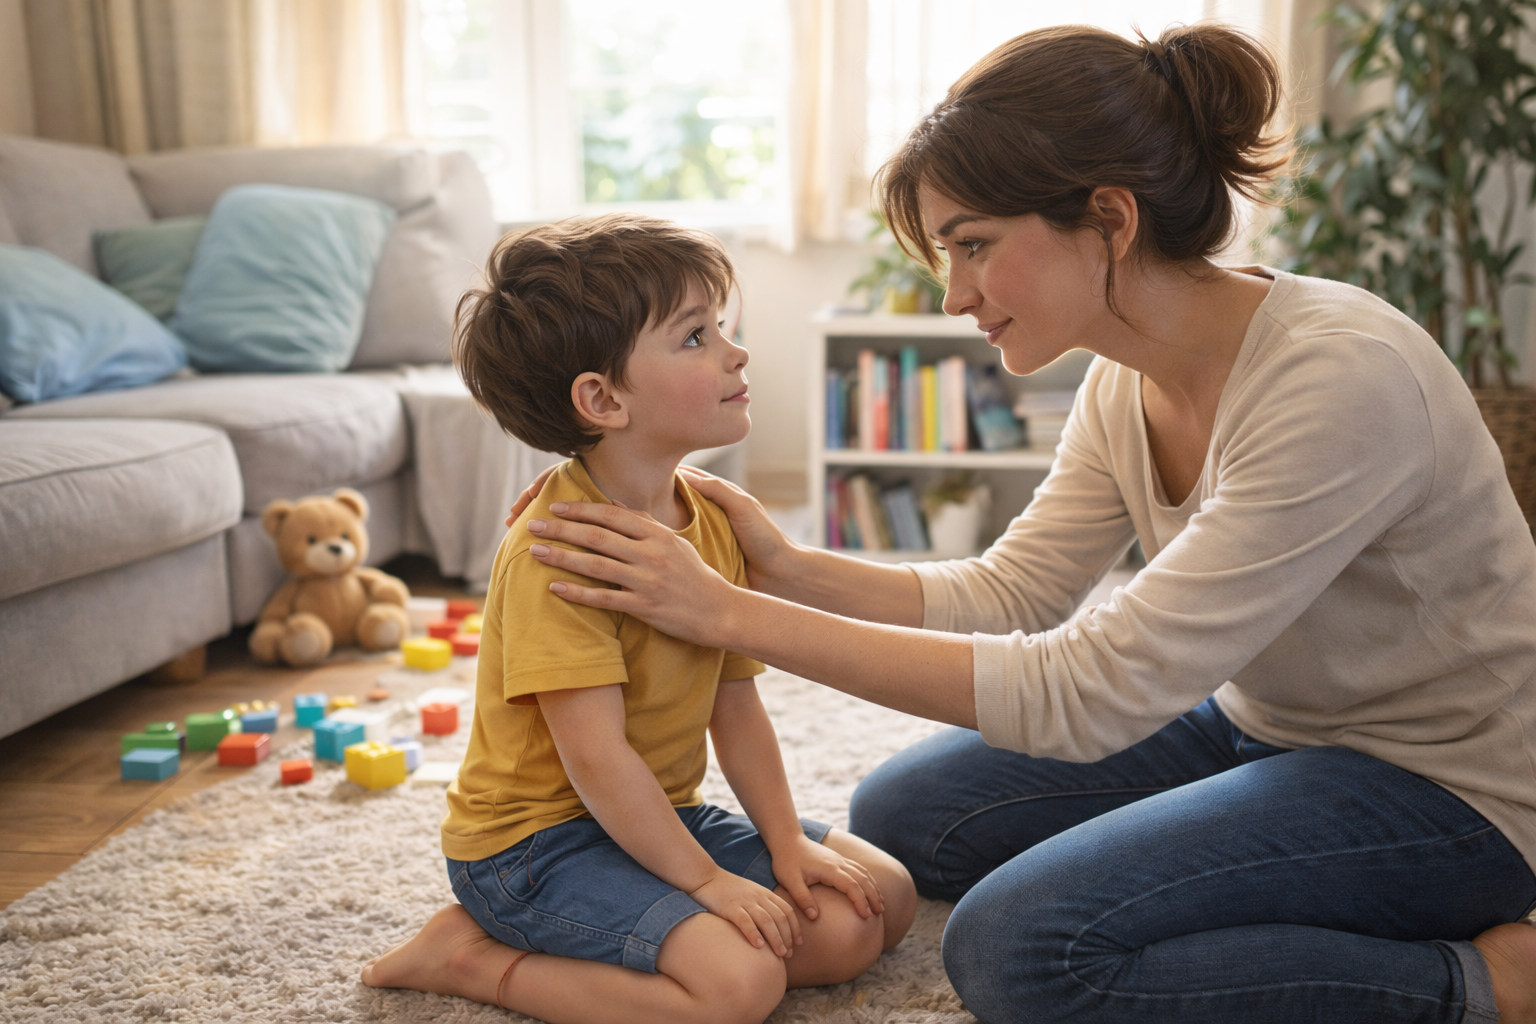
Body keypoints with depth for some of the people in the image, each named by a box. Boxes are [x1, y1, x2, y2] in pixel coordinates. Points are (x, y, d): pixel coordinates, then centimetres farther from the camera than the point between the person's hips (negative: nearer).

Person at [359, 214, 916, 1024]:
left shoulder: (713, 523, 3)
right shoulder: (555, 549, -23)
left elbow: (736, 707, 6)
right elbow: (596, 755, -25)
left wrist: (787, 844, -1)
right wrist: (707, 881, -20)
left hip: (657, 817, 9)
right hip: (536, 842, -9)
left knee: (879, 901, 4)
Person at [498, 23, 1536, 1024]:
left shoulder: (1340, 379, -31)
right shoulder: (1129, 376, -4)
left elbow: (1080, 693, -34)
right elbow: (1008, 597, -1)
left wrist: (734, 613, -32)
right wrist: (787, 569, -17)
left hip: (1445, 788, -8)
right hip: (1257, 727, 8)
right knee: (903, 813, 5)